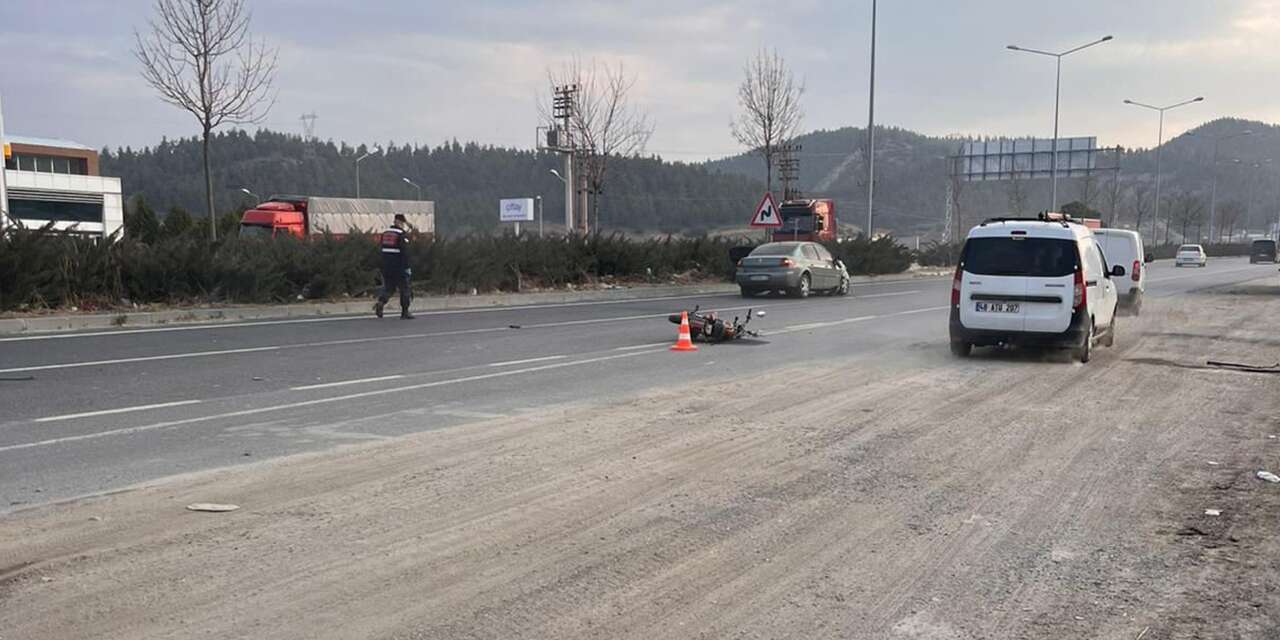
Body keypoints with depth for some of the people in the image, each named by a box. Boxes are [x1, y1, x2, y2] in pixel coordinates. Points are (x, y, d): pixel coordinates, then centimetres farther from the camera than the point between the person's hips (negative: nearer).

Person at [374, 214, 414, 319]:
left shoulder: (385, 233, 12)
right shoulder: (401, 234, -10)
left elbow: (381, 249, 16)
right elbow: (404, 252, -17)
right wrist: (407, 267, -16)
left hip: (386, 266, 6)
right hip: (399, 267, -6)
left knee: (388, 287, 14)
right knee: (405, 288, 6)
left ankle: (380, 302, -12)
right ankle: (405, 312, 7)